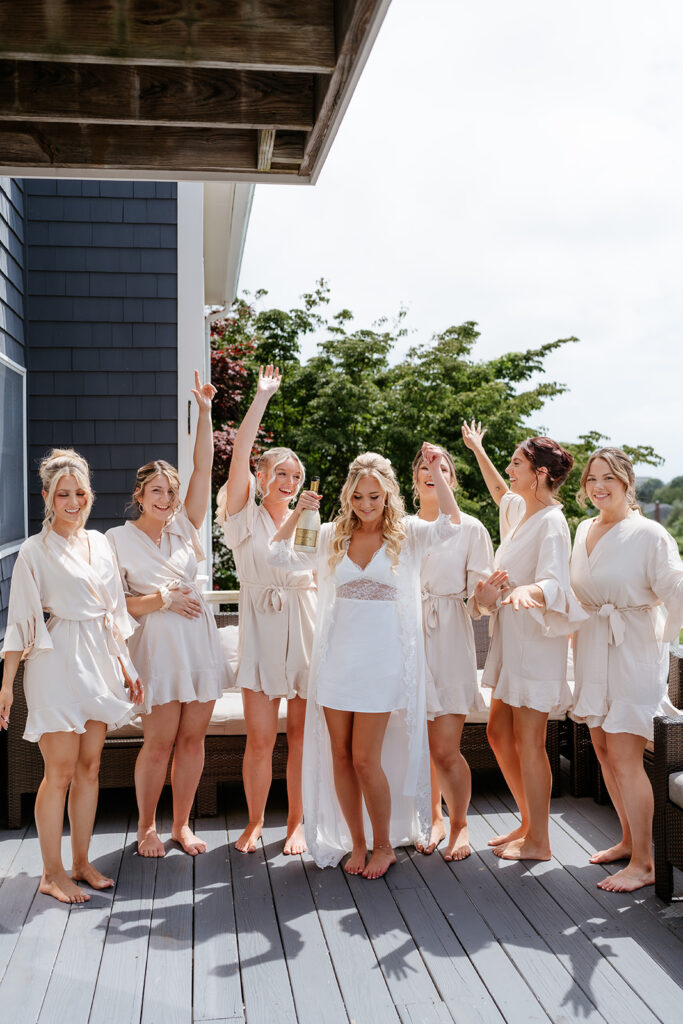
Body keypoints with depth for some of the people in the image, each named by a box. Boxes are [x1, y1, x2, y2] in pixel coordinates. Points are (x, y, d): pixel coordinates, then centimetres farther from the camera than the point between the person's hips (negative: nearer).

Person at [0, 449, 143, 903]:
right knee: (60, 772, -3)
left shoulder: (99, 543, 11)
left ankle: (82, 863, 21)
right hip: (56, 665, -6)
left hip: (98, 662, 6)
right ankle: (52, 874, 9)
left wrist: (126, 666, 16)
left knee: (90, 767, 10)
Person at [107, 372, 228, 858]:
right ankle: (146, 826, 21)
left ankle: (182, 824, 23)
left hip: (200, 639, 4)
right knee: (159, 742, 1)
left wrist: (205, 412, -5)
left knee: (193, 738, 8)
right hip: (159, 641, -4)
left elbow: (204, 469, 1)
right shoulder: (119, 539, -1)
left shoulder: (183, 526, 8)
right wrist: (160, 600, -13)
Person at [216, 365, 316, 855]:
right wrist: (262, 397, -9)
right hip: (262, 631, -2)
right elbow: (240, 455, -9)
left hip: (307, 631, 2)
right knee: (260, 739, -1)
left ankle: (296, 823, 21)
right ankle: (255, 823, 19)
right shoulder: (246, 518, 2)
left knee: (301, 736, 6)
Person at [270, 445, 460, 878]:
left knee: (365, 759, -3)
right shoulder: (333, 535, 8)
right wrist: (297, 514, -6)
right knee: (340, 756, 8)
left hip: (383, 659, -3)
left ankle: (384, 845, 19)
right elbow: (281, 556, 7)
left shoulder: (407, 534, 0)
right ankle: (356, 843, 25)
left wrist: (436, 470, -21)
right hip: (337, 658, 4)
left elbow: (451, 522, -17)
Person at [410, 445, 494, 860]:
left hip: (449, 639, -3)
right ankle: (434, 818, 30)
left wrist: (490, 586, -21)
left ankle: (460, 824, 19)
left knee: (445, 748, -6)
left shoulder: (469, 527, 3)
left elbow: (479, 590, 0)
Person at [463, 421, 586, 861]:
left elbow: (554, 582, -30)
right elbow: (500, 492, 35)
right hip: (510, 636, 9)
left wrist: (527, 591, -51)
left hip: (537, 639, -9)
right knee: (500, 734, 14)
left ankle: (539, 841, 11)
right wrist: (478, 450, 42)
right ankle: (530, 822, 27)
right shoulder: (521, 510, 10)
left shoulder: (552, 522, -16)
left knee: (529, 742, -2)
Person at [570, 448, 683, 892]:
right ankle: (629, 839, 30)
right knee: (604, 750, 13)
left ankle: (644, 863, 5)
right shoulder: (585, 530, 9)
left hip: (634, 652, -7)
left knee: (624, 758, -7)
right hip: (592, 651, 7)